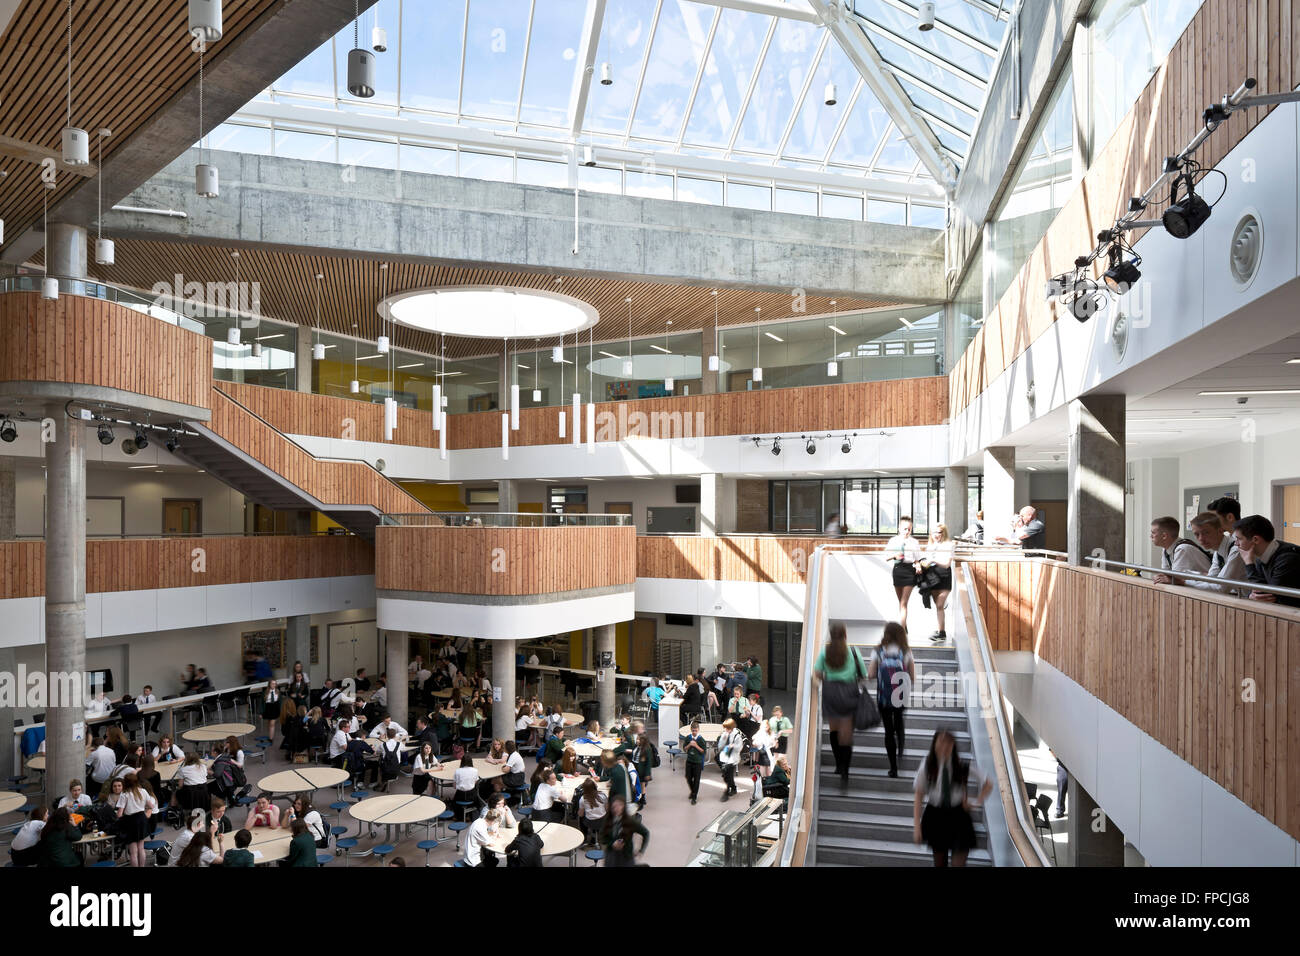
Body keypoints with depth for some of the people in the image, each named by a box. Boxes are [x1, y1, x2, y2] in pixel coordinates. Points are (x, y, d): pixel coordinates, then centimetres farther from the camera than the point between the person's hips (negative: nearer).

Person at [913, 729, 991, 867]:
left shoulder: (963, 767, -14)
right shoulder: (927, 767, -14)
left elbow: (988, 784, 3)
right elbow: (918, 796, -10)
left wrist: (976, 802, -4)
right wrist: (917, 826, -13)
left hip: (958, 816, -1)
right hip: (935, 816, 1)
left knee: (959, 862, -6)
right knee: (940, 862, 13)